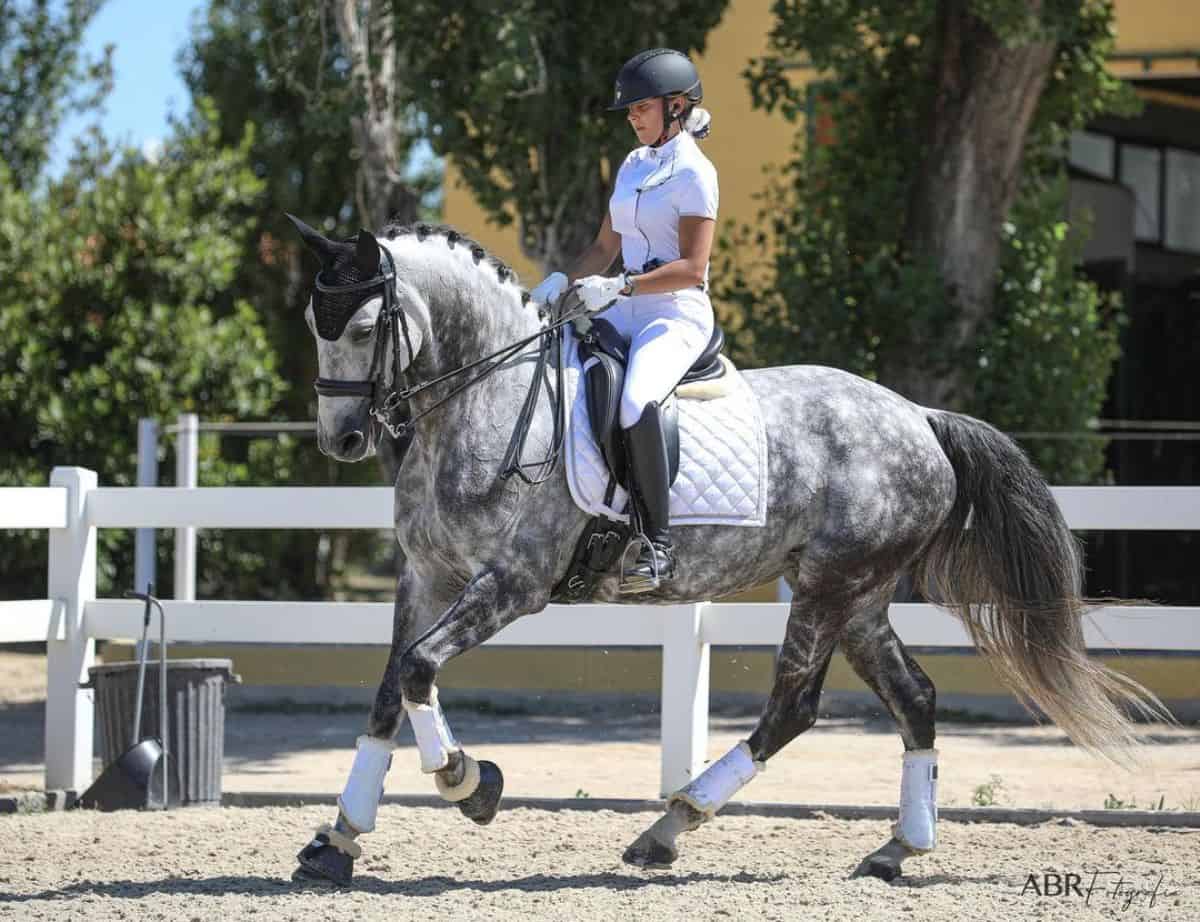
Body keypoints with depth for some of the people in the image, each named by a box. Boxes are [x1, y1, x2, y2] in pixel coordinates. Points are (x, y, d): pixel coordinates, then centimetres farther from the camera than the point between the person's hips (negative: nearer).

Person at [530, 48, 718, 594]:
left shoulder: (693, 173, -8)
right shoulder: (632, 167, 17)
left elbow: (692, 268, -16)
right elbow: (605, 248, 21)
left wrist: (619, 287, -24)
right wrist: (564, 280, 2)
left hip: (677, 314, -9)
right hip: (626, 311, 9)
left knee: (636, 402, -35)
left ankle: (657, 546, -30)